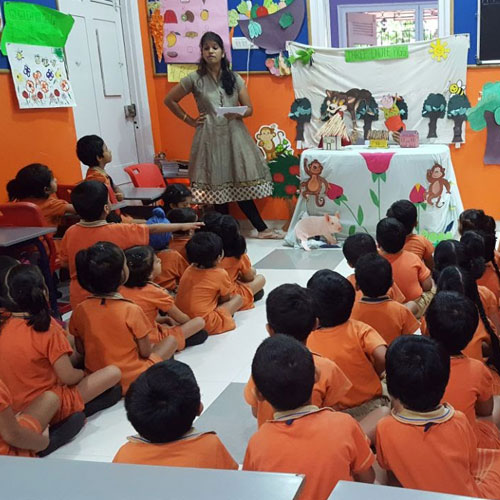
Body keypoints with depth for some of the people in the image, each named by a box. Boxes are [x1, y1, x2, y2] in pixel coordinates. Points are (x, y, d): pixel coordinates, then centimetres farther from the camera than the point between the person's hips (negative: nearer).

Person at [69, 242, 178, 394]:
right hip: (131, 380, -5)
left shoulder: (80, 310, -10)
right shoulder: (131, 310, -23)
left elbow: (81, 350, 2)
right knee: (171, 340, 12)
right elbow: (145, 352, -13)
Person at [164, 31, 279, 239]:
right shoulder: (195, 79, 1)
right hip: (210, 136, -1)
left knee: (240, 183, -1)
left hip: (234, 135, 1)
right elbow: (169, 100, 8)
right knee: (218, 185, 1)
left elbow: (249, 108, 6)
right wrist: (189, 120, 4)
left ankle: (261, 229, 5)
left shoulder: (234, 78, 7)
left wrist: (237, 113, -16)